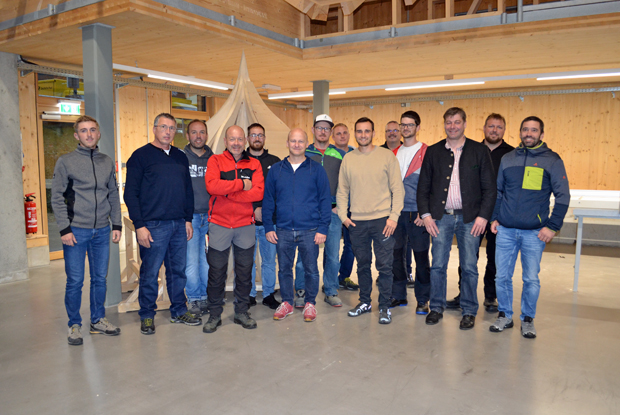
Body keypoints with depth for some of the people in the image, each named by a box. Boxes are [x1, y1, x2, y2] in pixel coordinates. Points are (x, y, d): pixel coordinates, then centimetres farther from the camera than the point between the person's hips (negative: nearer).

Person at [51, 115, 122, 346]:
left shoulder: (107, 162, 10)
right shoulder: (66, 162, -1)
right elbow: (57, 198, -3)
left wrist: (116, 225, 7)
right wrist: (64, 229, -10)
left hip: (102, 231, 4)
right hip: (76, 231, -3)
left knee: (100, 278, 10)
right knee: (75, 281, 1)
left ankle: (98, 320, 24)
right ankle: (74, 325, 16)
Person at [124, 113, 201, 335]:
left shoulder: (180, 157, 14)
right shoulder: (141, 156, -2)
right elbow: (131, 194, -6)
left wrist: (188, 219, 10)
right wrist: (139, 225, -12)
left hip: (179, 225, 5)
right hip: (153, 225, -5)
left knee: (178, 270, 12)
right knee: (150, 273, 3)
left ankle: (179, 310, 25)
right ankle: (147, 315, 18)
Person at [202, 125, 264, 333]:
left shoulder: (254, 164, 6)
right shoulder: (215, 161, 1)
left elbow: (258, 192, -9)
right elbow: (212, 186, -18)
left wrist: (227, 192, -13)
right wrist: (241, 184, -15)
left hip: (246, 225, 2)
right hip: (219, 225, -2)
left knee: (244, 271, 10)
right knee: (216, 272, 5)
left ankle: (242, 312, 25)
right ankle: (214, 315, 20)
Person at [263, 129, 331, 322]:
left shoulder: (316, 169, 1)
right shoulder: (276, 170, 6)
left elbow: (325, 200, 0)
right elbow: (268, 200, 9)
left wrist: (323, 228, -6)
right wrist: (269, 227, 2)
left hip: (310, 231, -2)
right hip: (283, 231, 2)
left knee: (311, 269, 7)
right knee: (284, 269, 11)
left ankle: (310, 303, 25)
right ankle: (287, 302, 28)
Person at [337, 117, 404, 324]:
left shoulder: (387, 155, -1)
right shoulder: (348, 159, 8)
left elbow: (397, 189, -2)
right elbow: (342, 190, 12)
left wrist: (394, 216, -10)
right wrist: (343, 215, 2)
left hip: (382, 219, -3)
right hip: (357, 221, 3)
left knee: (385, 266, 0)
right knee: (362, 264, 13)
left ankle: (385, 307, 13)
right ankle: (365, 302, 27)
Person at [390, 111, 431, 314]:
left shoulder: (427, 152, -3)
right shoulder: (394, 154, 13)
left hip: (417, 213, -5)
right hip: (395, 212, 5)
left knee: (421, 256, 3)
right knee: (396, 254, 9)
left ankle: (422, 300, 14)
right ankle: (398, 295, 22)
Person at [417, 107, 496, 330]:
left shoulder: (479, 151, 3)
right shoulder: (433, 152, 8)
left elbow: (489, 188, 1)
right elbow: (423, 186, 8)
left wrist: (483, 216, -8)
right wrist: (425, 214, -1)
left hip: (469, 218, -1)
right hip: (441, 217, 1)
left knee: (469, 267, 5)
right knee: (438, 265, 5)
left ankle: (469, 311, 19)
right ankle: (437, 307, 20)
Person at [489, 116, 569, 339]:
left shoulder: (552, 160, 0)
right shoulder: (507, 158, 9)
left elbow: (563, 196, -1)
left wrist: (552, 226, -7)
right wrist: (494, 218, 6)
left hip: (534, 232, -2)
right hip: (505, 230, 3)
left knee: (531, 279, 4)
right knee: (502, 276, 6)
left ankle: (528, 319, 22)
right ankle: (505, 316, 23)